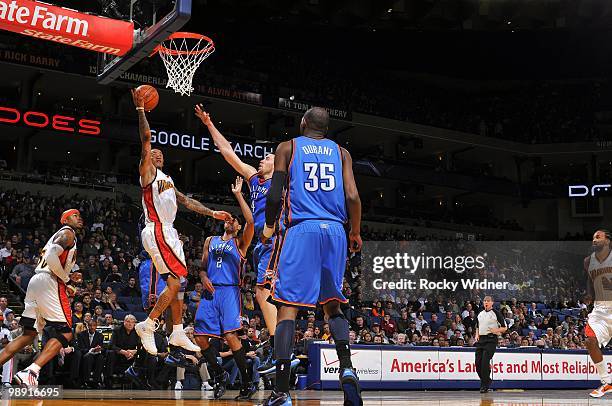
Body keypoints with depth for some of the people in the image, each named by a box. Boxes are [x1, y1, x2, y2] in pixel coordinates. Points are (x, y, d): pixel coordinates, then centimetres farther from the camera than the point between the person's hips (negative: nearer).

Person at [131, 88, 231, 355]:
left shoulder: (167, 179, 25)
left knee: (177, 282, 10)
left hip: (168, 232, 9)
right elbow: (146, 138, -12)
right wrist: (140, 110, -10)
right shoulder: (147, 171, 0)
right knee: (178, 280, -15)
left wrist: (212, 213, 18)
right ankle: (147, 325, -10)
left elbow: (186, 201, 24)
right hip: (157, 232, -9)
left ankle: (178, 334, 16)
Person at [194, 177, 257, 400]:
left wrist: (238, 195, -9)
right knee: (200, 336, -1)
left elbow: (250, 222, -10)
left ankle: (247, 383, -9)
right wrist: (204, 277, -3)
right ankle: (219, 375, 17)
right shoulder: (210, 241, 21)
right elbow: (202, 266, 21)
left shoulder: (240, 243, 8)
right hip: (210, 292, 5)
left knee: (230, 335, -18)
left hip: (230, 291, -5)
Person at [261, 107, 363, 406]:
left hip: (301, 230, -3)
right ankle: (346, 368, -4)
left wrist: (268, 227, 17)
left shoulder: (287, 148, 9)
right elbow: (352, 196, 3)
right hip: (335, 231, 3)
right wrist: (355, 233, 17)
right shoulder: (341, 152, 16)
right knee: (332, 305, 17)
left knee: (288, 306, -3)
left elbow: (274, 196, 0)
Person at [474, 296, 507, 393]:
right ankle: (487, 381, 22)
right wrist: (477, 335, 11)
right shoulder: (480, 314, 16)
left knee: (485, 362, -14)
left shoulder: (496, 313, -1)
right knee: (478, 363, 3)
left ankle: (485, 385, -5)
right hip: (481, 340, 6)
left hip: (491, 339, -6)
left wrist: (496, 330, -18)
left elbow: (504, 327, -1)